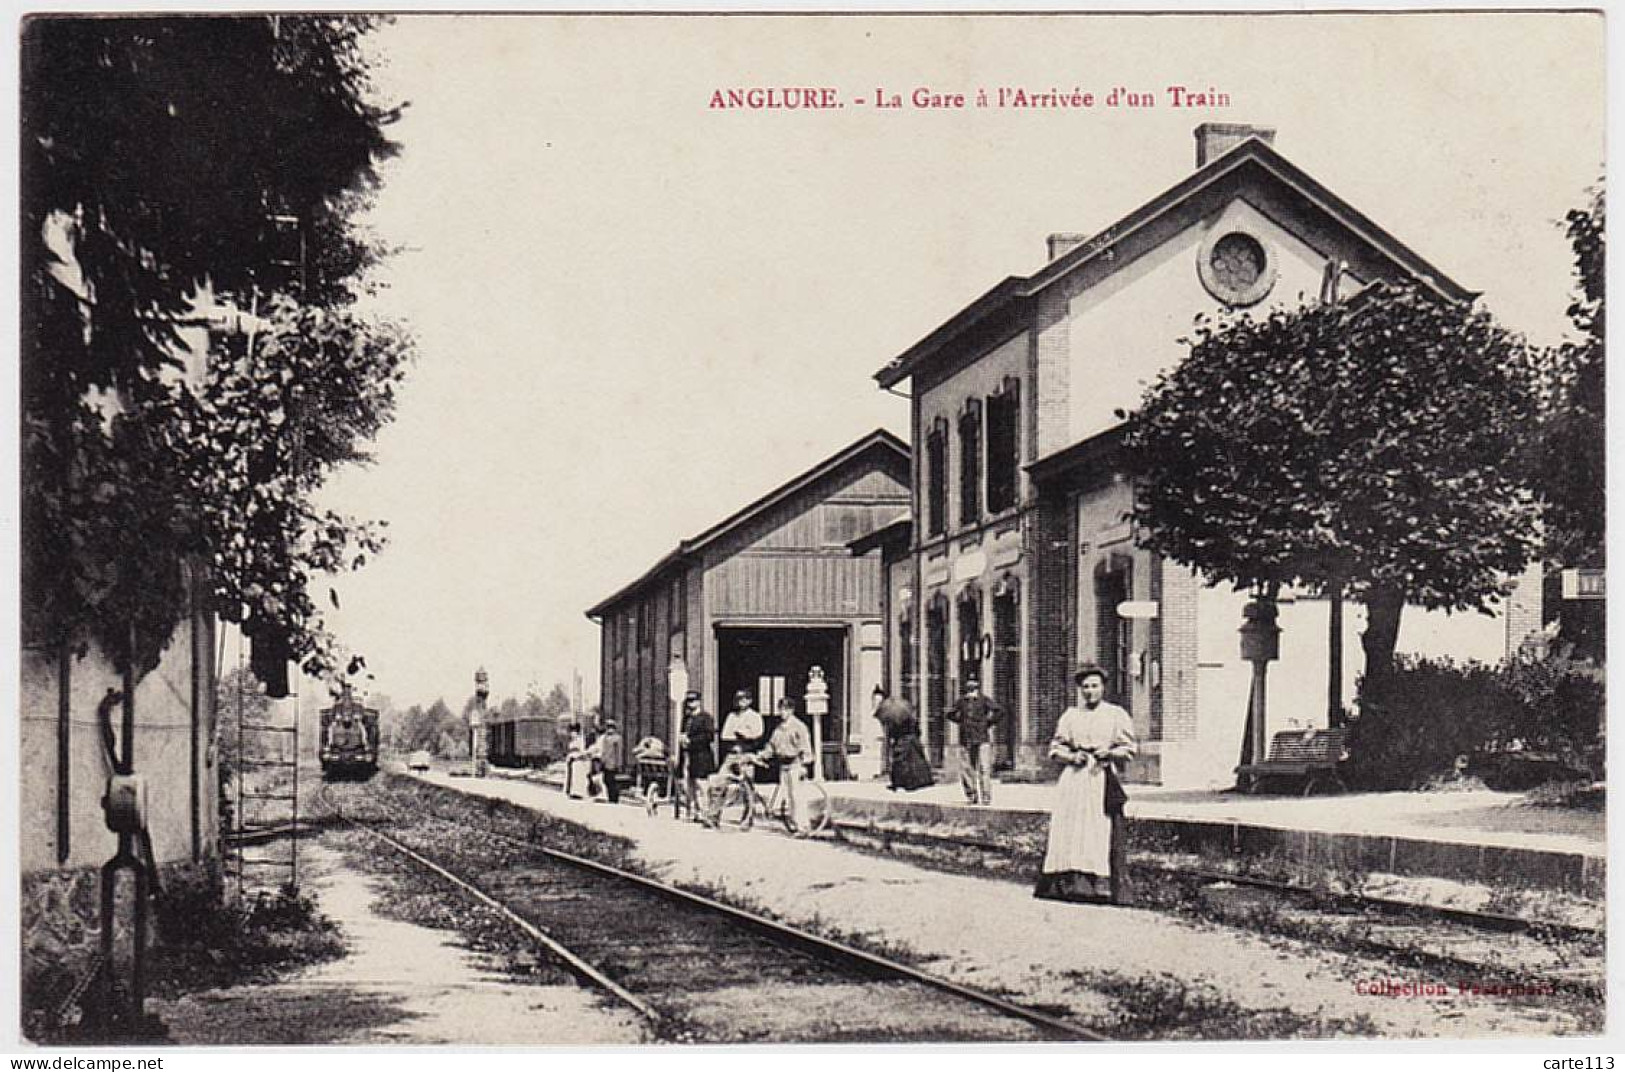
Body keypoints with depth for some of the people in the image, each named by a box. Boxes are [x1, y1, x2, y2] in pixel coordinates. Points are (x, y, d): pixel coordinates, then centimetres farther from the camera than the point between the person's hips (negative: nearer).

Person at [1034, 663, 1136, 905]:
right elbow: (1055, 748, 15)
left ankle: (1103, 885, -7)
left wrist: (1109, 753, -13)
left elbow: (1129, 749, 5)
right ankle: (1069, 883, 0)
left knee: (1103, 831, -9)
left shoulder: (1117, 715, 8)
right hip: (1074, 779, 2)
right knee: (1068, 829, -4)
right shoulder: (1070, 716, 15)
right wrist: (1071, 756, -5)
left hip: (1104, 779, -2)